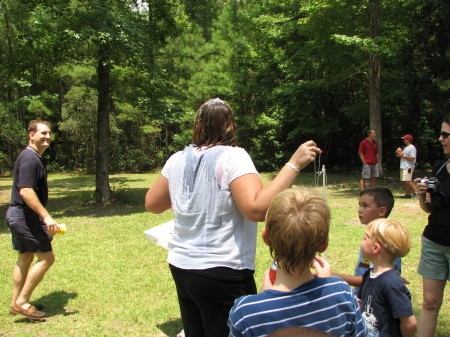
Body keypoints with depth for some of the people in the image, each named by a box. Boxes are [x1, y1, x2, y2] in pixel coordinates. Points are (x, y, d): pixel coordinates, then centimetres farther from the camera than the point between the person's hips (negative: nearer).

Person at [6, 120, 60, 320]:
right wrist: (46, 217, -29)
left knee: (25, 258, 16)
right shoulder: (29, 159, -18)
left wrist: (42, 217, 23)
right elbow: (26, 191, -27)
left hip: (21, 215, 11)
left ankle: (17, 303, 26)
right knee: (47, 257, -6)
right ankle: (21, 302, 0)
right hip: (25, 216, -11)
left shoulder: (35, 158, 14)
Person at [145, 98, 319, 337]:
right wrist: (294, 164, -22)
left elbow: (152, 204, 14)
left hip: (181, 267, 6)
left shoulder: (178, 159, 3)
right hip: (222, 273, -6)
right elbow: (257, 208, -26)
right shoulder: (232, 157, -14)